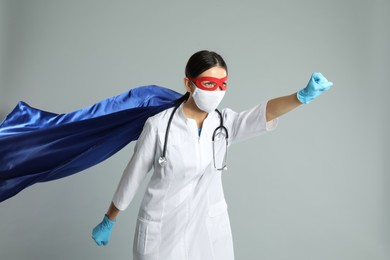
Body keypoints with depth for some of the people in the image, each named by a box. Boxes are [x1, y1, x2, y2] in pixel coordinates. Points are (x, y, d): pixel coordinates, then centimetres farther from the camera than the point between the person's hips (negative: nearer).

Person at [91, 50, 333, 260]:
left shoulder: (225, 123, -7)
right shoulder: (159, 126, -15)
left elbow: (264, 113, -25)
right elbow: (132, 177, -5)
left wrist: (303, 95, -44)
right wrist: (108, 222, 5)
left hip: (211, 228, 3)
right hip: (164, 231, -2)